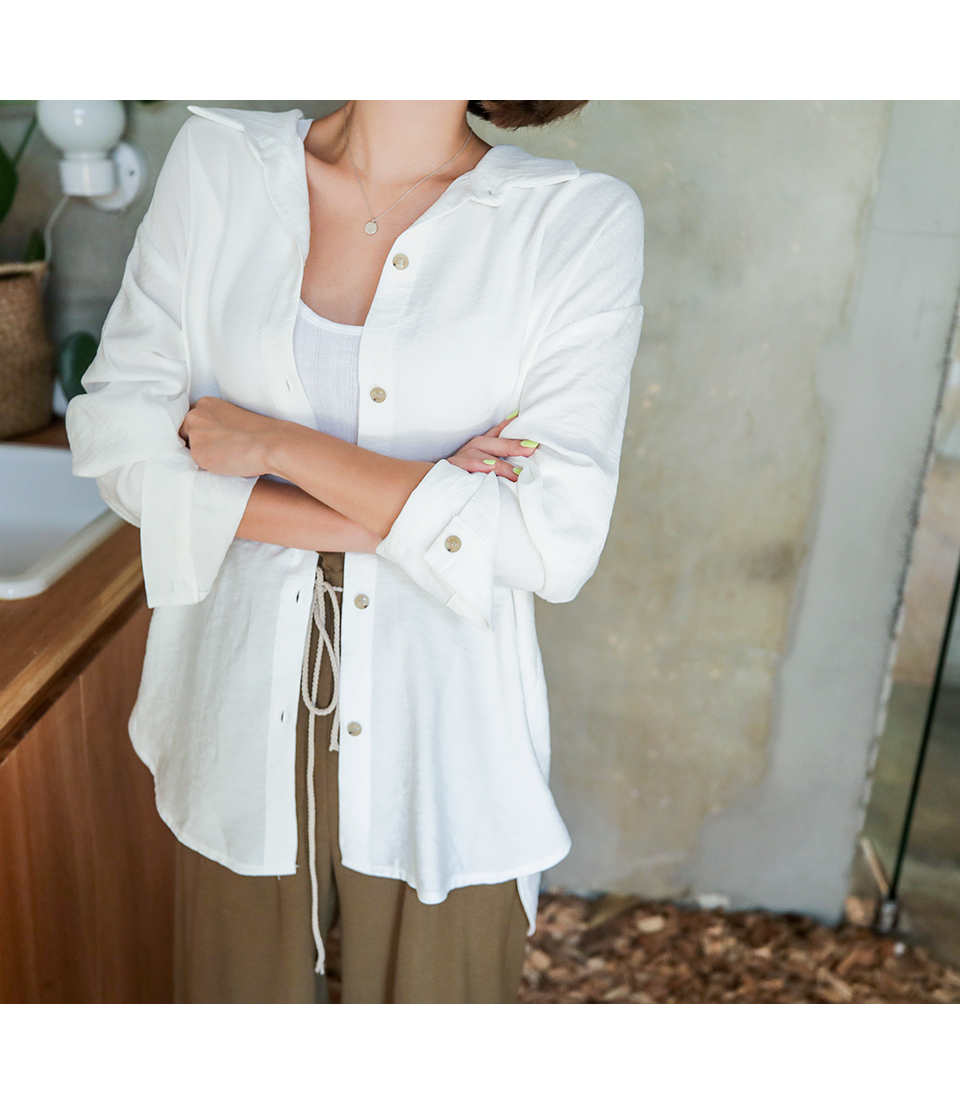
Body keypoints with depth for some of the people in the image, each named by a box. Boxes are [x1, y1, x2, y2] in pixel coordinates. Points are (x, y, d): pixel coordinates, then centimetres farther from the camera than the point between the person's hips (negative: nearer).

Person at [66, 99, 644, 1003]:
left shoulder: (579, 221, -9)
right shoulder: (216, 161, -1)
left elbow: (553, 543, -16)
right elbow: (119, 445, -7)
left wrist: (280, 445, -15)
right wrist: (397, 514, -16)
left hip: (442, 750, -1)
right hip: (242, 718, 2)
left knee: (429, 986, 19)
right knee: (237, 988, 22)